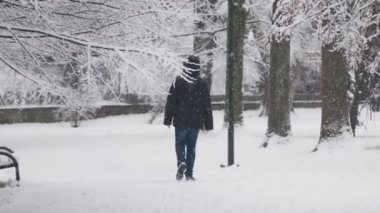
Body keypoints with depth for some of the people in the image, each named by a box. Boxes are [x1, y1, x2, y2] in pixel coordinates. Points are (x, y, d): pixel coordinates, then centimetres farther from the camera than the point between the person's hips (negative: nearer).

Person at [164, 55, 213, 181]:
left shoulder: (178, 82, -6)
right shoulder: (202, 85, 0)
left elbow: (171, 102, -5)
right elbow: (207, 105, 4)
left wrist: (168, 119, 2)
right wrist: (208, 123, 11)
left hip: (180, 121, -1)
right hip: (196, 122, 2)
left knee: (180, 143, 11)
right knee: (191, 146, 8)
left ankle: (181, 162, -17)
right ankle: (189, 173, 6)